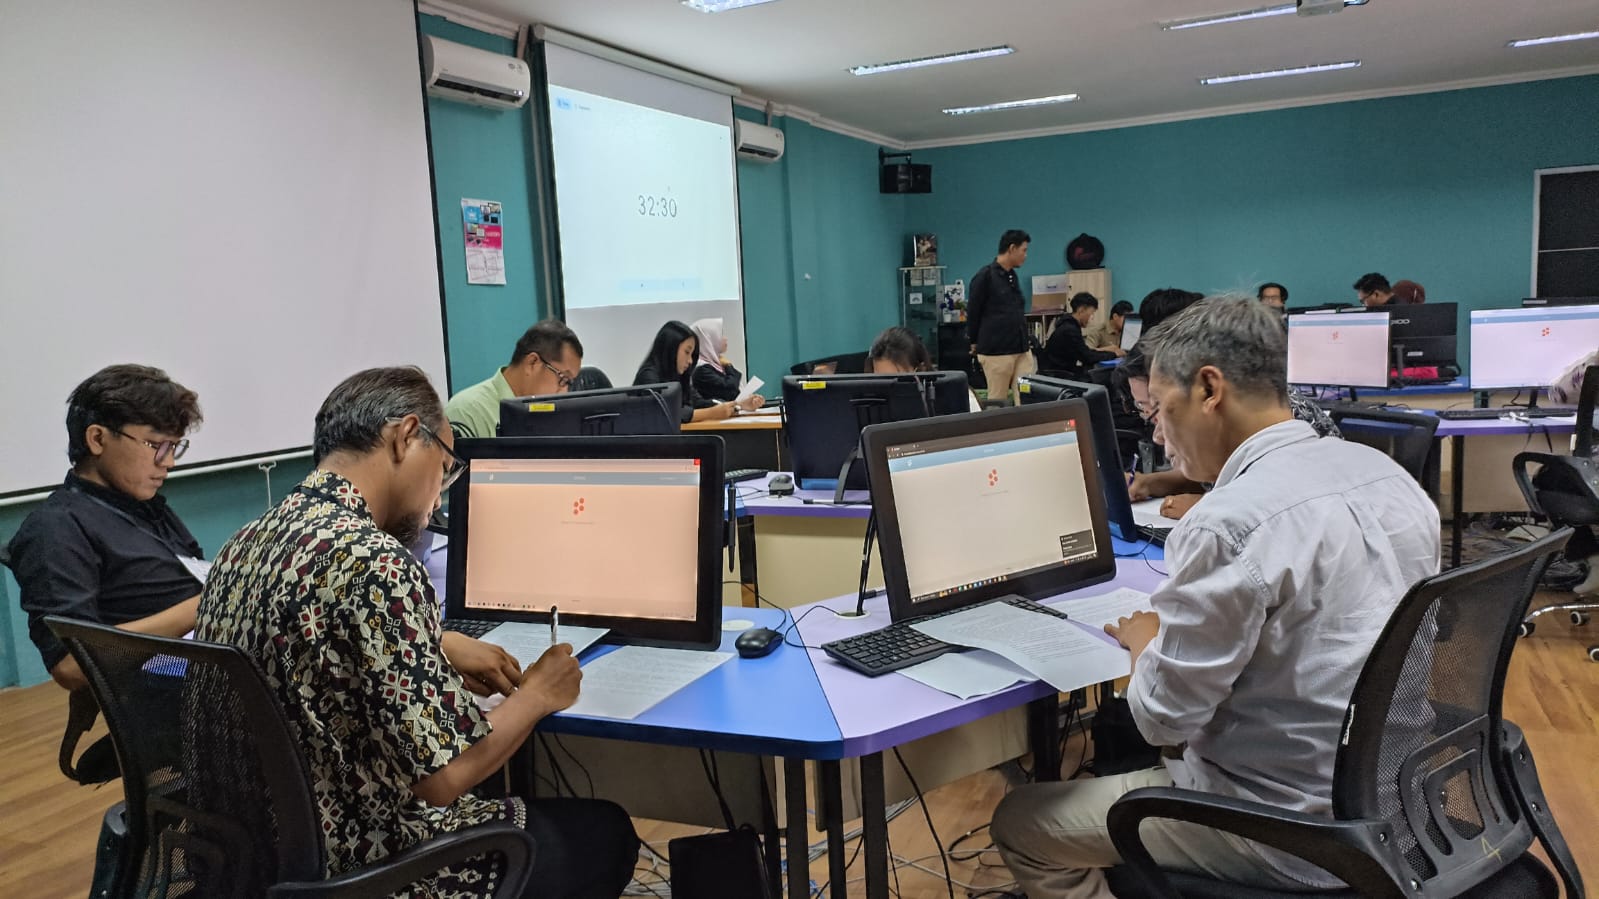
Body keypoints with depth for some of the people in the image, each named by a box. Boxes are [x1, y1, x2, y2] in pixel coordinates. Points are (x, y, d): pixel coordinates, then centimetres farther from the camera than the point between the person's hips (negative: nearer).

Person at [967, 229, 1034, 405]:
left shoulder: (1012, 276, 15)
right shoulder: (985, 276, -11)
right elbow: (973, 313, -6)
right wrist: (976, 343, 4)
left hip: (1022, 350, 7)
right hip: (996, 352, -7)